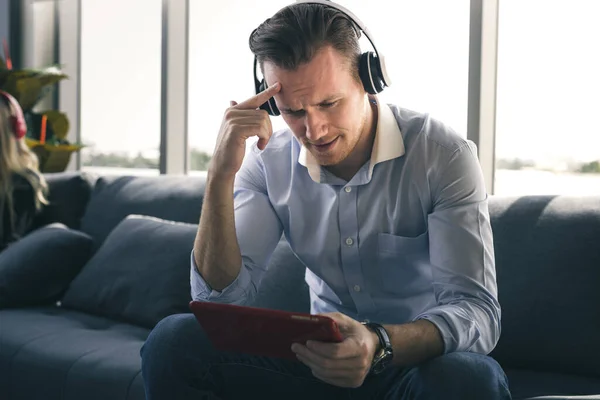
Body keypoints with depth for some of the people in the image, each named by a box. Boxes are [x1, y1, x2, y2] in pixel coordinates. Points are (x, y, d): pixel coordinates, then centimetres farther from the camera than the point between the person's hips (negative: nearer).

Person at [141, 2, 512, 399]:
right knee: (172, 341, -17)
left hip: (425, 361, -2)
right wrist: (221, 176, -24)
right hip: (323, 358, 3)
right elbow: (222, 299, -11)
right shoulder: (268, 163, -4)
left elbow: (477, 312, -23)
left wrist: (378, 344, -43)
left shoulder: (444, 155, -16)